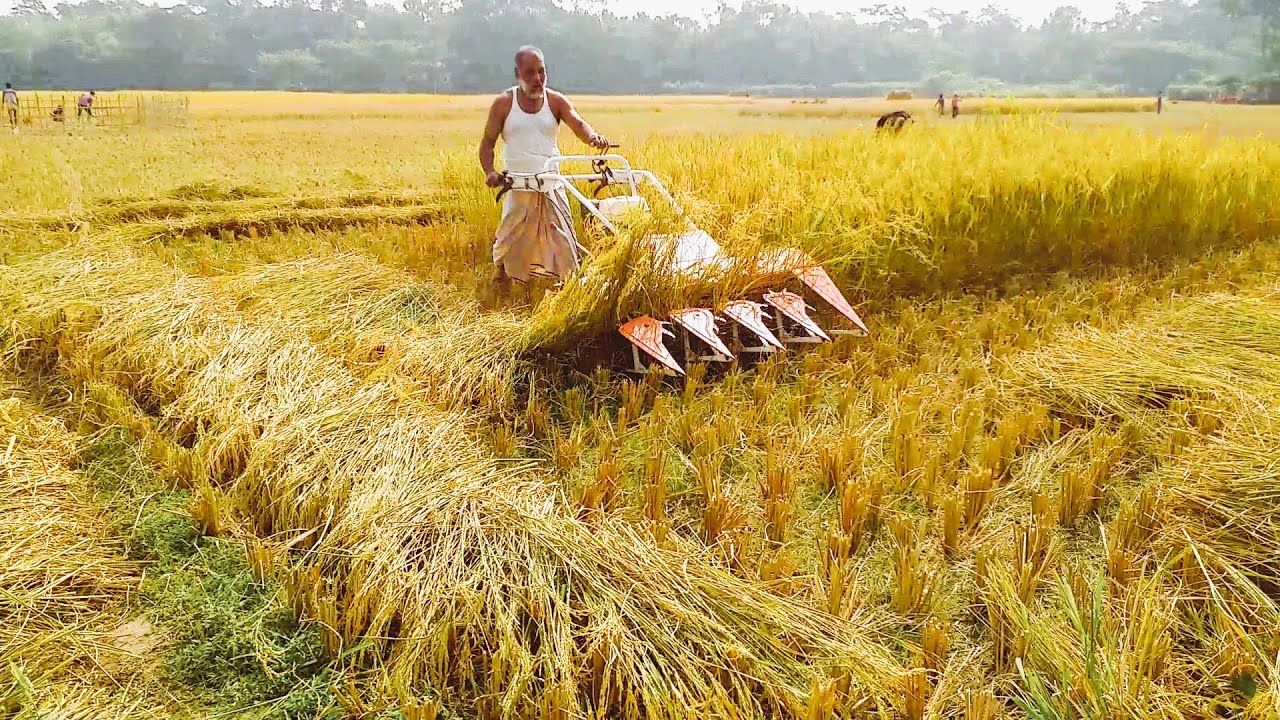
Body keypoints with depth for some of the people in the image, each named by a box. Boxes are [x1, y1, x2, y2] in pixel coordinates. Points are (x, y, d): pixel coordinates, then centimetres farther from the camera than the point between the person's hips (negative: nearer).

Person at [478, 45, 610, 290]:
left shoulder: (556, 101, 4)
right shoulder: (503, 103, 2)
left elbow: (578, 124, -12)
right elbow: (488, 142, 5)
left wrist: (592, 136, -36)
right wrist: (489, 172, -13)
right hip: (517, 186, -1)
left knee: (563, 240, -4)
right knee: (510, 241, -1)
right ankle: (499, 285, 20)